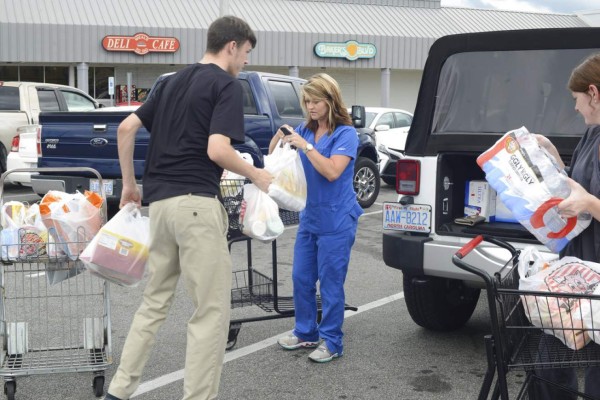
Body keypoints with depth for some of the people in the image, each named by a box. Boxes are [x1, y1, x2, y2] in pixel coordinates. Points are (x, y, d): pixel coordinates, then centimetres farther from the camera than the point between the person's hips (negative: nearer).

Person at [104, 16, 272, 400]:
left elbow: (126, 128, 16)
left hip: (160, 202, 8)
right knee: (212, 310, 0)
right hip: (196, 203, -8)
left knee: (155, 301, 18)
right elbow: (217, 150, -18)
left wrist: (129, 183, 23)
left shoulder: (175, 80, 18)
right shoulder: (227, 84, -5)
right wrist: (257, 175, -2)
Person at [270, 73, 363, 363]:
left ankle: (331, 342, 12)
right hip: (309, 217, 7)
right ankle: (305, 332, 29)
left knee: (331, 283, 0)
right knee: (301, 279, 13)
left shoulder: (345, 133, -10)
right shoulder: (305, 130, 7)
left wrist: (305, 146, -23)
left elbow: (332, 171, -21)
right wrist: (278, 138, -9)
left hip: (336, 222, -7)